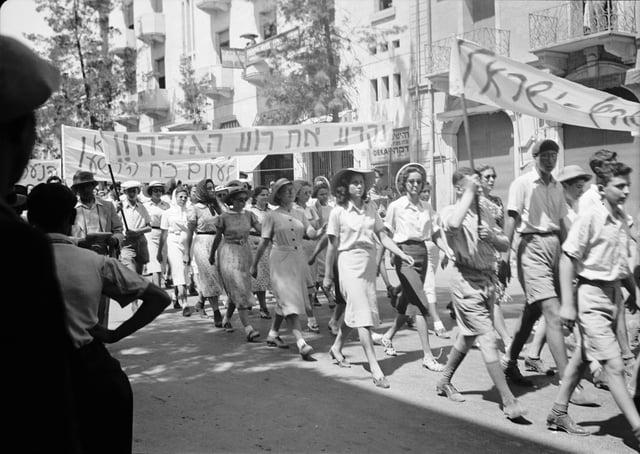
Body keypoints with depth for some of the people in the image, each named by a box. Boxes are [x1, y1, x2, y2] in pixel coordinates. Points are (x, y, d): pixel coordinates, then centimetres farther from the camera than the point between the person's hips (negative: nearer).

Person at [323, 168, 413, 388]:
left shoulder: (370, 207, 6)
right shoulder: (339, 211, -7)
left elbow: (382, 235, 5)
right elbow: (332, 245, -3)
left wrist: (401, 254, -6)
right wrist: (328, 275, 1)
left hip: (369, 263, 5)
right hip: (350, 264, -5)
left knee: (353, 311, 17)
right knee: (363, 315, -9)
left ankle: (336, 348, 40)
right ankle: (375, 369, -9)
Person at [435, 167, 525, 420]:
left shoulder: (485, 214, 12)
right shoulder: (450, 212, -8)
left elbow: (505, 246, 14)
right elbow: (454, 225, -34)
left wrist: (493, 237, -9)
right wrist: (469, 193, -23)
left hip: (488, 279, 8)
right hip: (467, 281, -8)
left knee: (469, 336, 19)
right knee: (487, 338, -11)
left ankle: (445, 382, 38)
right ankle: (508, 400, -9)